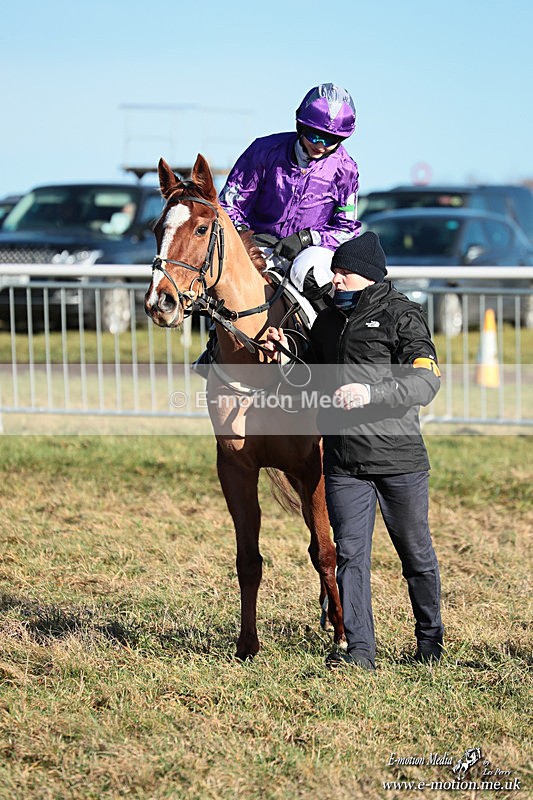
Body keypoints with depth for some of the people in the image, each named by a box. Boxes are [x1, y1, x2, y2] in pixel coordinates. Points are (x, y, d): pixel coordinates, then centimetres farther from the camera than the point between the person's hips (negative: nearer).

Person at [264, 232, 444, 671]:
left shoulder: (403, 316, -4)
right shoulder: (328, 321, 16)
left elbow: (425, 381, -15)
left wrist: (370, 393, -26)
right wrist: (286, 358, 6)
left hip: (399, 458, -5)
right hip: (343, 461, 5)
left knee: (416, 553, 8)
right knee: (351, 554, -3)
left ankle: (430, 640, 24)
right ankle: (360, 651, -2)